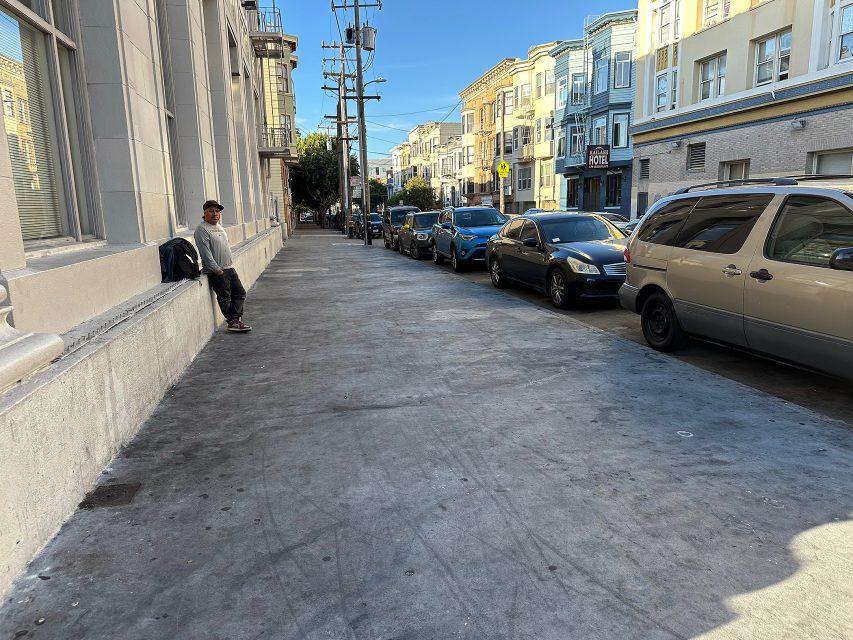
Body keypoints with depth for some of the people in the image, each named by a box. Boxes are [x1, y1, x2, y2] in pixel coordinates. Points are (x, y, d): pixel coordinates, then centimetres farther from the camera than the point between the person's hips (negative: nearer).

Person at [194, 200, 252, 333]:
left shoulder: (218, 226, 16)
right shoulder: (202, 229, -12)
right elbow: (205, 253, -19)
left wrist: (231, 265, 18)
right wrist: (216, 269, -21)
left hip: (229, 268, 9)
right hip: (216, 271, -9)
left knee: (240, 293, 7)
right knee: (225, 298, -1)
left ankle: (235, 319, 8)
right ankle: (233, 322, 5)